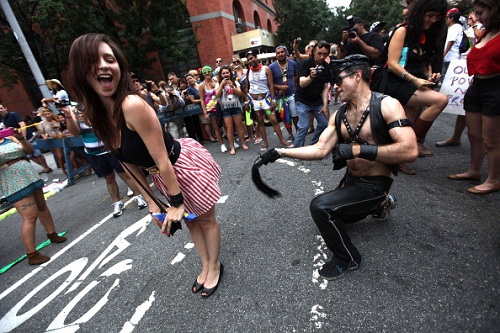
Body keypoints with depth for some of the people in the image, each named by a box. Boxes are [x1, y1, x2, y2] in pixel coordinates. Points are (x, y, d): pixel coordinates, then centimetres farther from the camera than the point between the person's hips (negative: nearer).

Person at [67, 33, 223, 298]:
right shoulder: (96, 115, -5)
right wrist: (151, 202, 2)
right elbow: (129, 163, 1)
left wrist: (177, 203, -17)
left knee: (205, 218, 14)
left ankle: (215, 266, 41)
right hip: (162, 174, 8)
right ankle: (206, 265, 48)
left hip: (188, 164, -8)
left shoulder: (132, 105, -30)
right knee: (190, 220, 23)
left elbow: (162, 160, -27)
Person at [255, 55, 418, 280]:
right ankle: (379, 205, 36)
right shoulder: (339, 115, 1)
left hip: (375, 184, -8)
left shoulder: (386, 105, -17)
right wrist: (280, 152, -17)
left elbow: (409, 151, -27)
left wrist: (358, 149, -31)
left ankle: (348, 259, 0)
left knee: (320, 206, -26)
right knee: (328, 215, 25)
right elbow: (320, 150, -8)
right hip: (350, 181, 8)